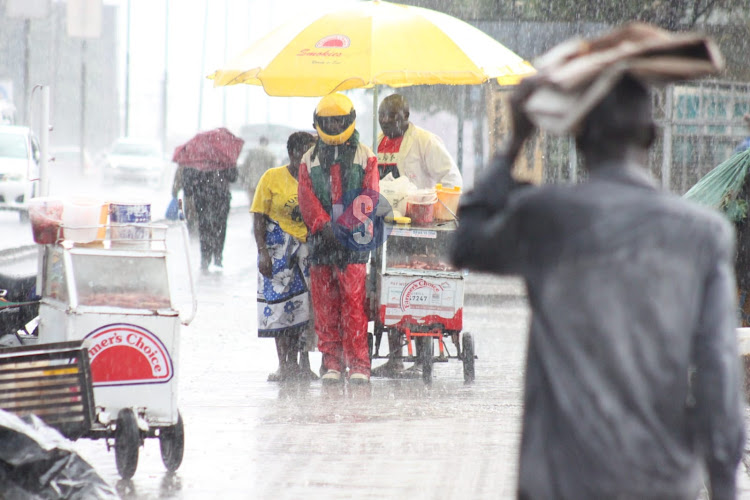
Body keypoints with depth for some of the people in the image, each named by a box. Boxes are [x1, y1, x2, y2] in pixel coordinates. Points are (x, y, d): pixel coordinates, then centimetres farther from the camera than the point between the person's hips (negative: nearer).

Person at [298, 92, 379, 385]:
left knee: (353, 301, -9)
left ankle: (358, 364, -9)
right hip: (321, 240, 3)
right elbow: (307, 199, 5)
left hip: (354, 238, -3)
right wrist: (324, 226, -12)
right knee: (324, 303, 0)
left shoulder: (364, 157, 9)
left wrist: (343, 224, -12)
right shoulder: (310, 160, 15)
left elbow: (369, 196, -1)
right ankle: (332, 362, 5)